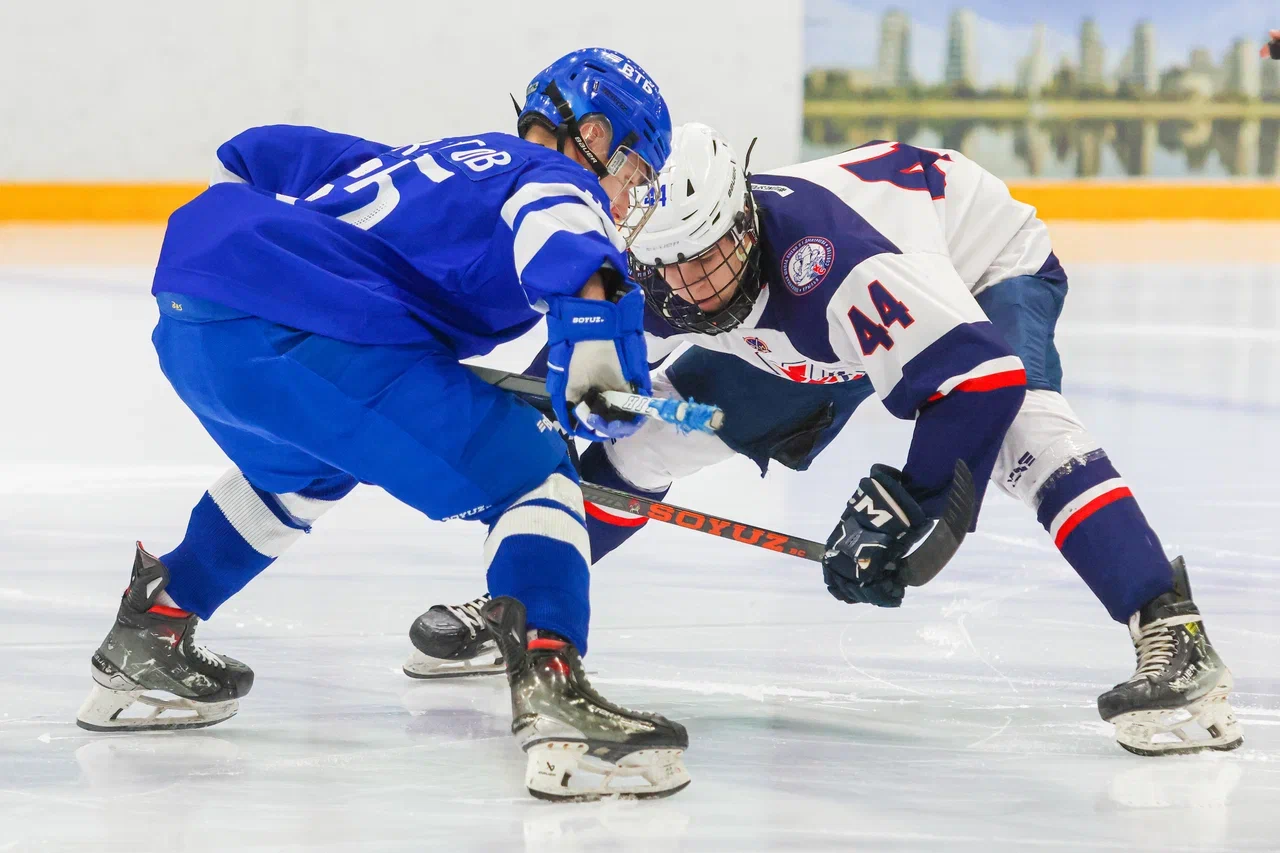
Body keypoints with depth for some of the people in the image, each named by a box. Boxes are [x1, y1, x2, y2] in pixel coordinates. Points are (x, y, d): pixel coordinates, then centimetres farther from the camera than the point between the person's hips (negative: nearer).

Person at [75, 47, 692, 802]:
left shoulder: (420, 165, 34)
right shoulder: (551, 176, 10)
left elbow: (258, 157, 38)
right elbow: (558, 229, -17)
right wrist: (596, 328, -33)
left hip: (186, 315, 9)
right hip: (302, 339, -9)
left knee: (301, 471, 40)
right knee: (534, 479, -4)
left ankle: (149, 639, 44)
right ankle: (552, 694, -27)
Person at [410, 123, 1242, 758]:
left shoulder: (833, 257, -44)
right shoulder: (651, 288, -22)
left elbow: (980, 374, -47)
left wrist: (894, 513, -46)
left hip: (982, 267, -7)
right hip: (816, 346, 7)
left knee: (1020, 424, -37)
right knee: (650, 433, 1)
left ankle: (1175, 641, -43)